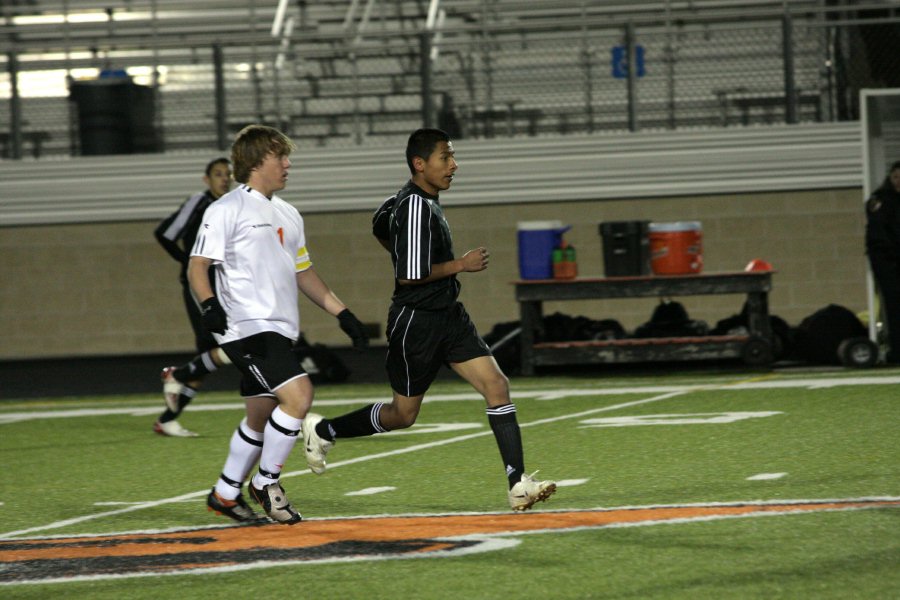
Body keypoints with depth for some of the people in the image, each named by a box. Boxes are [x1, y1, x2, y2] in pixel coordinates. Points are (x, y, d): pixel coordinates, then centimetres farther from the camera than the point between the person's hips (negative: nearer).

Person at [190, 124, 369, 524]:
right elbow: (197, 265, -10)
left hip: (278, 330, 9)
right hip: (247, 327, -9)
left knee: (260, 417, 13)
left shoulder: (288, 215, 19)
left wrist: (341, 313, 21)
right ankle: (266, 482, -6)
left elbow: (303, 273, 27)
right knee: (298, 395, -20)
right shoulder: (227, 210, -6)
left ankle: (225, 493, 27)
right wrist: (208, 304, -29)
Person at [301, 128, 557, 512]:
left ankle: (518, 485, -10)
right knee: (403, 415, 5)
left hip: (449, 316, 9)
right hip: (416, 323, -9)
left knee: (497, 385, -6)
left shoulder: (415, 199, 9)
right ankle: (322, 430, 28)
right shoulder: (415, 206, -21)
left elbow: (379, 226, 30)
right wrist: (460, 265, -16)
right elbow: (408, 276, -26)